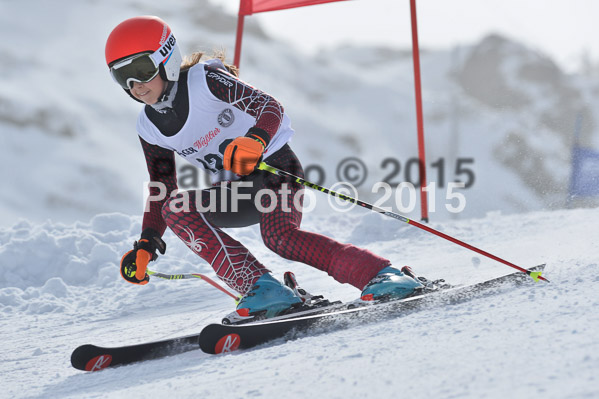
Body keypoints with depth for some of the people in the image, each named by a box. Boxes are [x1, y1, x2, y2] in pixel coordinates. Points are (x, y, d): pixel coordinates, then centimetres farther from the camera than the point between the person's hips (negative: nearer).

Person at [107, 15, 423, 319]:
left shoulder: (204, 79, -15)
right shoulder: (150, 127, 3)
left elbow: (270, 108, -23)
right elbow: (161, 190, 13)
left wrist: (255, 141, -44)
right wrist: (146, 245, 3)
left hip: (274, 168, -7)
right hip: (234, 193, 7)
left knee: (279, 236, -33)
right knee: (174, 208, -19)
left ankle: (382, 274, -31)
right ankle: (260, 288, -27)